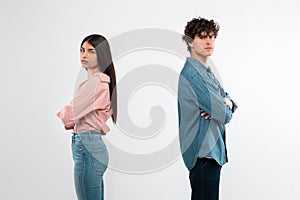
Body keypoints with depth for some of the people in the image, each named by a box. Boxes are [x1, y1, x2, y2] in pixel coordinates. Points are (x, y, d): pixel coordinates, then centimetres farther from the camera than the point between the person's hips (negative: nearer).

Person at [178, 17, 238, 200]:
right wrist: (226, 109, 4)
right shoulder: (192, 73, -17)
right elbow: (224, 115, -20)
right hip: (204, 151, -10)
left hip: (212, 149, 10)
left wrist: (227, 103, -6)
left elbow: (228, 98, 18)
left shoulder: (206, 72, 15)